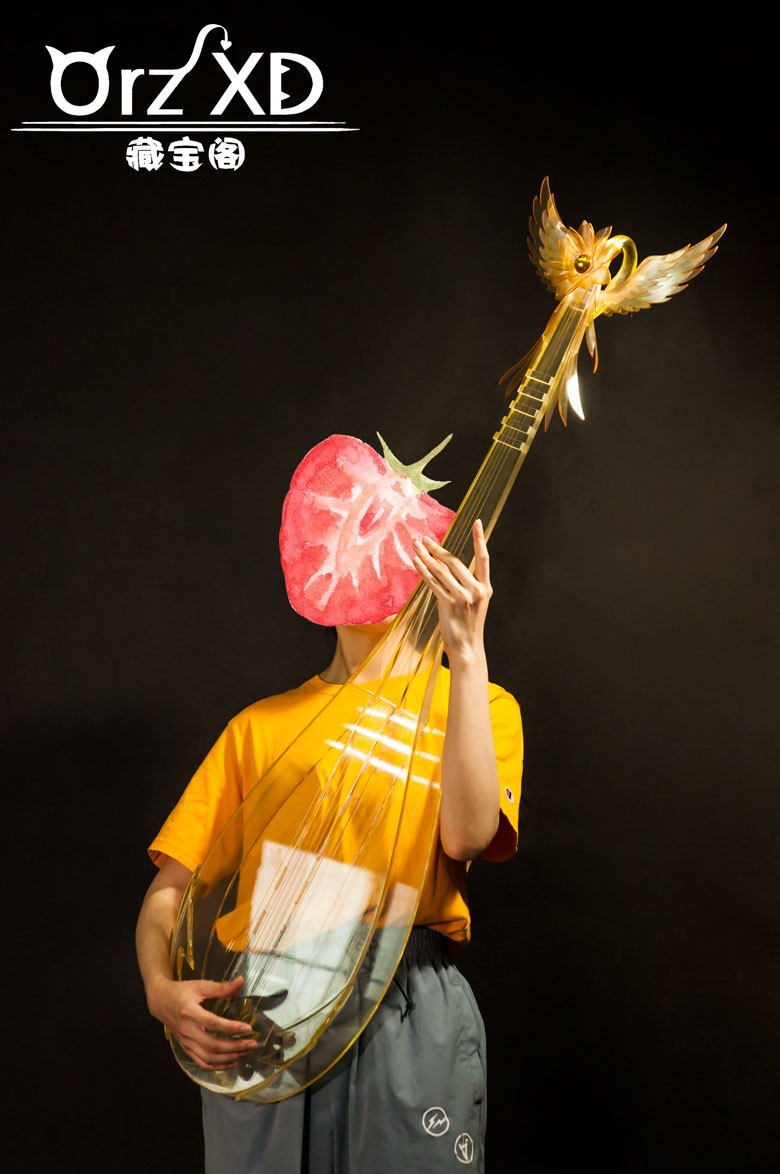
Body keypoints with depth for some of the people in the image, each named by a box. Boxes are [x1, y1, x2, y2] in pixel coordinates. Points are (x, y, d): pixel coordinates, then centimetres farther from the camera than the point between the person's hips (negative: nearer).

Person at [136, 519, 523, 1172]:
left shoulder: (476, 704, 5)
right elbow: (170, 887, 9)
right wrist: (161, 988, -12)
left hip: (410, 1017, -1)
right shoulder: (260, 724, 11)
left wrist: (467, 651, -18)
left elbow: (467, 833, -16)